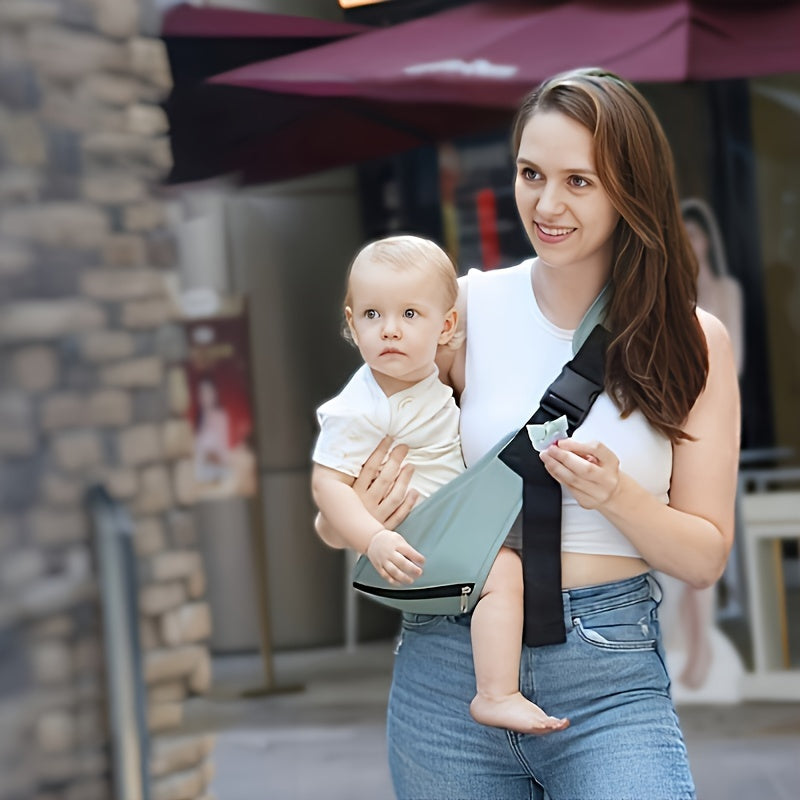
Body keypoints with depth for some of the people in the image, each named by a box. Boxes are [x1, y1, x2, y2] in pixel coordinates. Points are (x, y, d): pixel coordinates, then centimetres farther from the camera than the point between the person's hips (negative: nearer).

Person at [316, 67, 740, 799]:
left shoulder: (693, 341, 1)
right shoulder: (469, 309, 0)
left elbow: (705, 558, 3)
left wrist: (615, 496, -17)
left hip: (610, 682, -1)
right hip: (450, 668, 1)